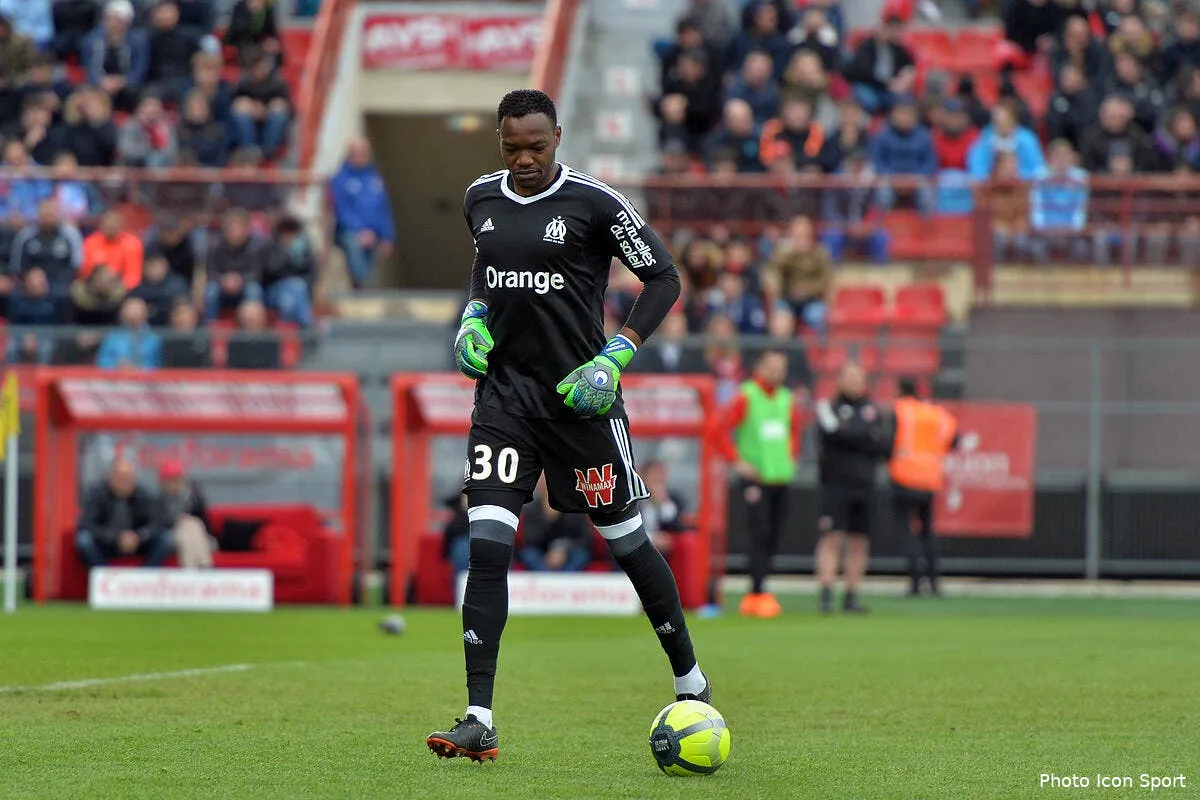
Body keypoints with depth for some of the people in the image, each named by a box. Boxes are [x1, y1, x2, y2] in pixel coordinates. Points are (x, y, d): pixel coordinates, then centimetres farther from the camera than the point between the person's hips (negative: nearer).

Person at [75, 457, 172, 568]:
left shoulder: (143, 495, -6)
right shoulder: (96, 493, -12)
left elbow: (157, 524, -10)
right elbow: (87, 525, -20)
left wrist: (138, 536, -30)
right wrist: (116, 538, -33)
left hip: (136, 544, 2)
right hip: (105, 545, -2)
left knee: (166, 539, -21)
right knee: (84, 540, -34)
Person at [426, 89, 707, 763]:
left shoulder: (595, 203, -10)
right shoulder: (481, 200, 6)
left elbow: (664, 277, -4)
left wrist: (616, 358, -13)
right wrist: (473, 318, 8)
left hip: (578, 395, -4)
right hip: (503, 391, 4)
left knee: (627, 541, 6)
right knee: (487, 547, -10)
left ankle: (691, 682, 28)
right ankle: (480, 722, -12)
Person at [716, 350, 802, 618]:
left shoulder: (787, 399, 11)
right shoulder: (745, 397, -7)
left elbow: (795, 429, 26)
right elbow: (723, 430, -8)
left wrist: (791, 457, 13)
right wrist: (737, 462, -13)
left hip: (781, 476, 6)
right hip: (755, 478, -6)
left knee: (773, 537, 7)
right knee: (759, 534, -12)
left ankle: (755, 594, 15)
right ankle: (759, 594, -13)